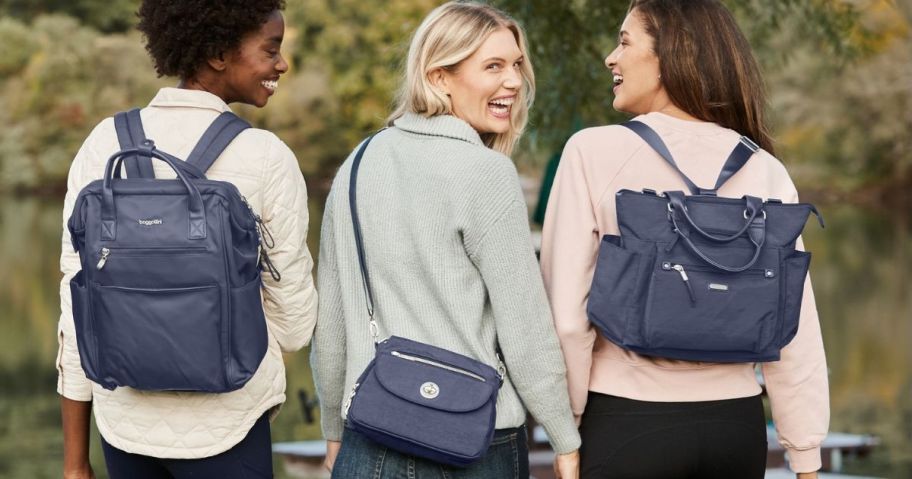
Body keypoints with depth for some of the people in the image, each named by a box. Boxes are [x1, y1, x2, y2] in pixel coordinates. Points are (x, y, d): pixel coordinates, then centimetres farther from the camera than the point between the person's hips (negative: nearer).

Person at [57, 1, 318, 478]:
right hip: (223, 422, -4)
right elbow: (294, 317, -5)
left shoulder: (104, 144, -3)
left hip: (125, 419, 4)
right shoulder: (266, 158, -12)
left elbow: (78, 303, -2)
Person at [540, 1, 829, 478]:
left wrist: (568, 425, 1)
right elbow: (795, 330, -1)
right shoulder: (765, 170, 0)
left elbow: (566, 314, -10)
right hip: (736, 423, 3)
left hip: (628, 422, -3)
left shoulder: (594, 151, -8)